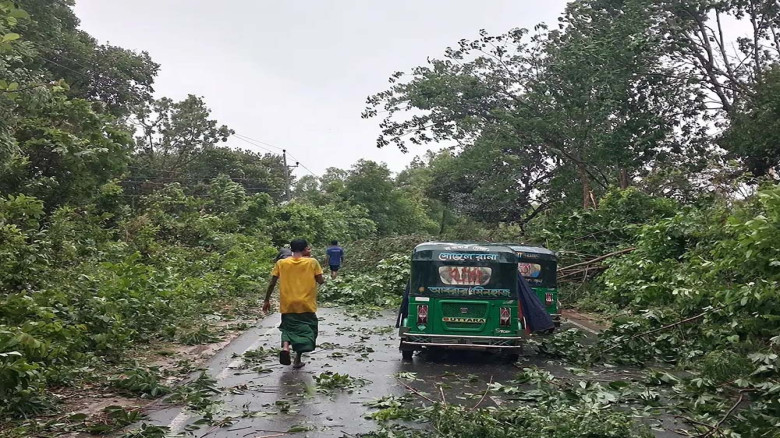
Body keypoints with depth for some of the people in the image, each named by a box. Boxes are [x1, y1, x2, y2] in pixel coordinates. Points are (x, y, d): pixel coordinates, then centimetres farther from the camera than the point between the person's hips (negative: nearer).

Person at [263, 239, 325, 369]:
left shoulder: (281, 263, 0)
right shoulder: (312, 262, -5)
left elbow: (272, 283, 1)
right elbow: (321, 281, -1)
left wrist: (266, 300, 11)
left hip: (288, 304, 2)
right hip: (306, 304, -1)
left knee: (289, 328, 17)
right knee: (305, 329, 14)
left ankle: (285, 347, -11)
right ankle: (297, 360, 13)